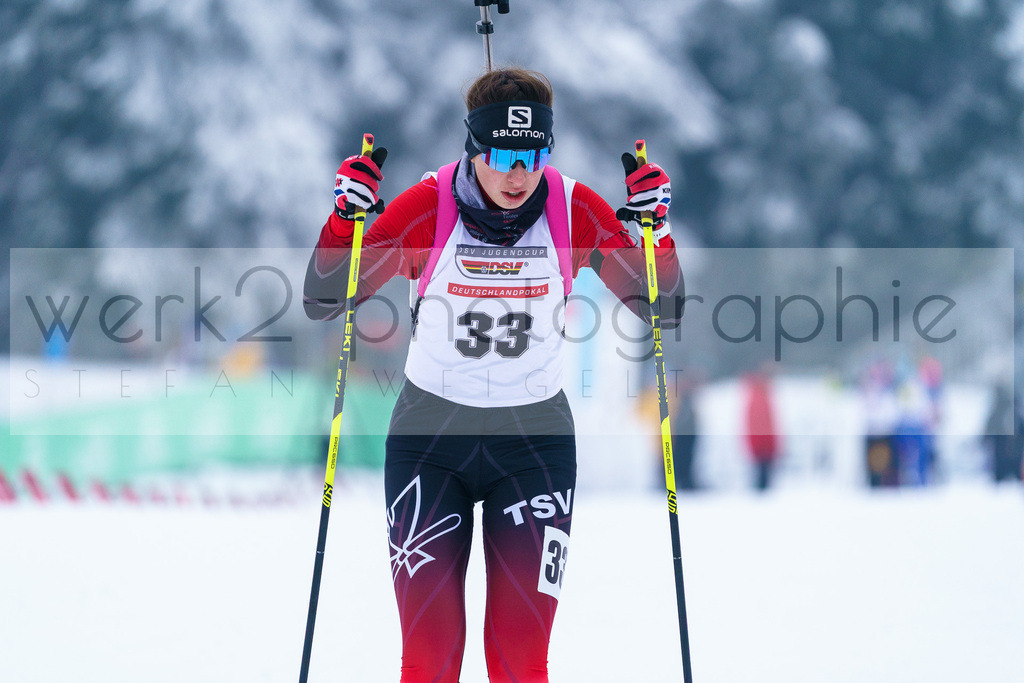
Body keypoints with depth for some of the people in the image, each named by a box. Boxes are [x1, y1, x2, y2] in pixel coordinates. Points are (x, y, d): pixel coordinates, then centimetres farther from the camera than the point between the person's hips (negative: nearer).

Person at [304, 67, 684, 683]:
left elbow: (663, 309, -1)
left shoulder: (575, 210, -8)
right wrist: (347, 216, -23)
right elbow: (324, 302, -7)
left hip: (535, 439, 1)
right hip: (430, 439, -1)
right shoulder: (428, 207, -12)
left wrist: (655, 229, -18)